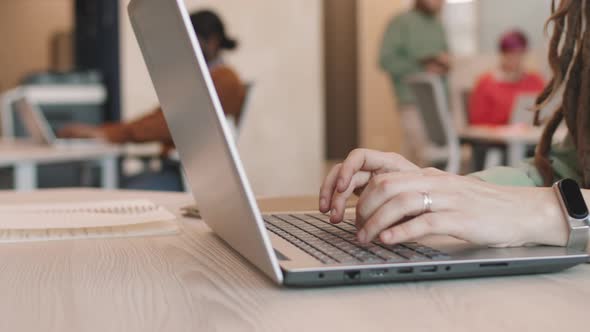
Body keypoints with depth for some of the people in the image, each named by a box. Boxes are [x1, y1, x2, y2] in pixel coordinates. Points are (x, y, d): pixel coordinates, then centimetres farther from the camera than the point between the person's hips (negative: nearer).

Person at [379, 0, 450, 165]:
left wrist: (445, 61, 2)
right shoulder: (401, 22, -2)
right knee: (420, 156, -13)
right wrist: (422, 66, -11)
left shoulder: (437, 24, 18)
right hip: (414, 101, -6)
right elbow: (386, 60, -9)